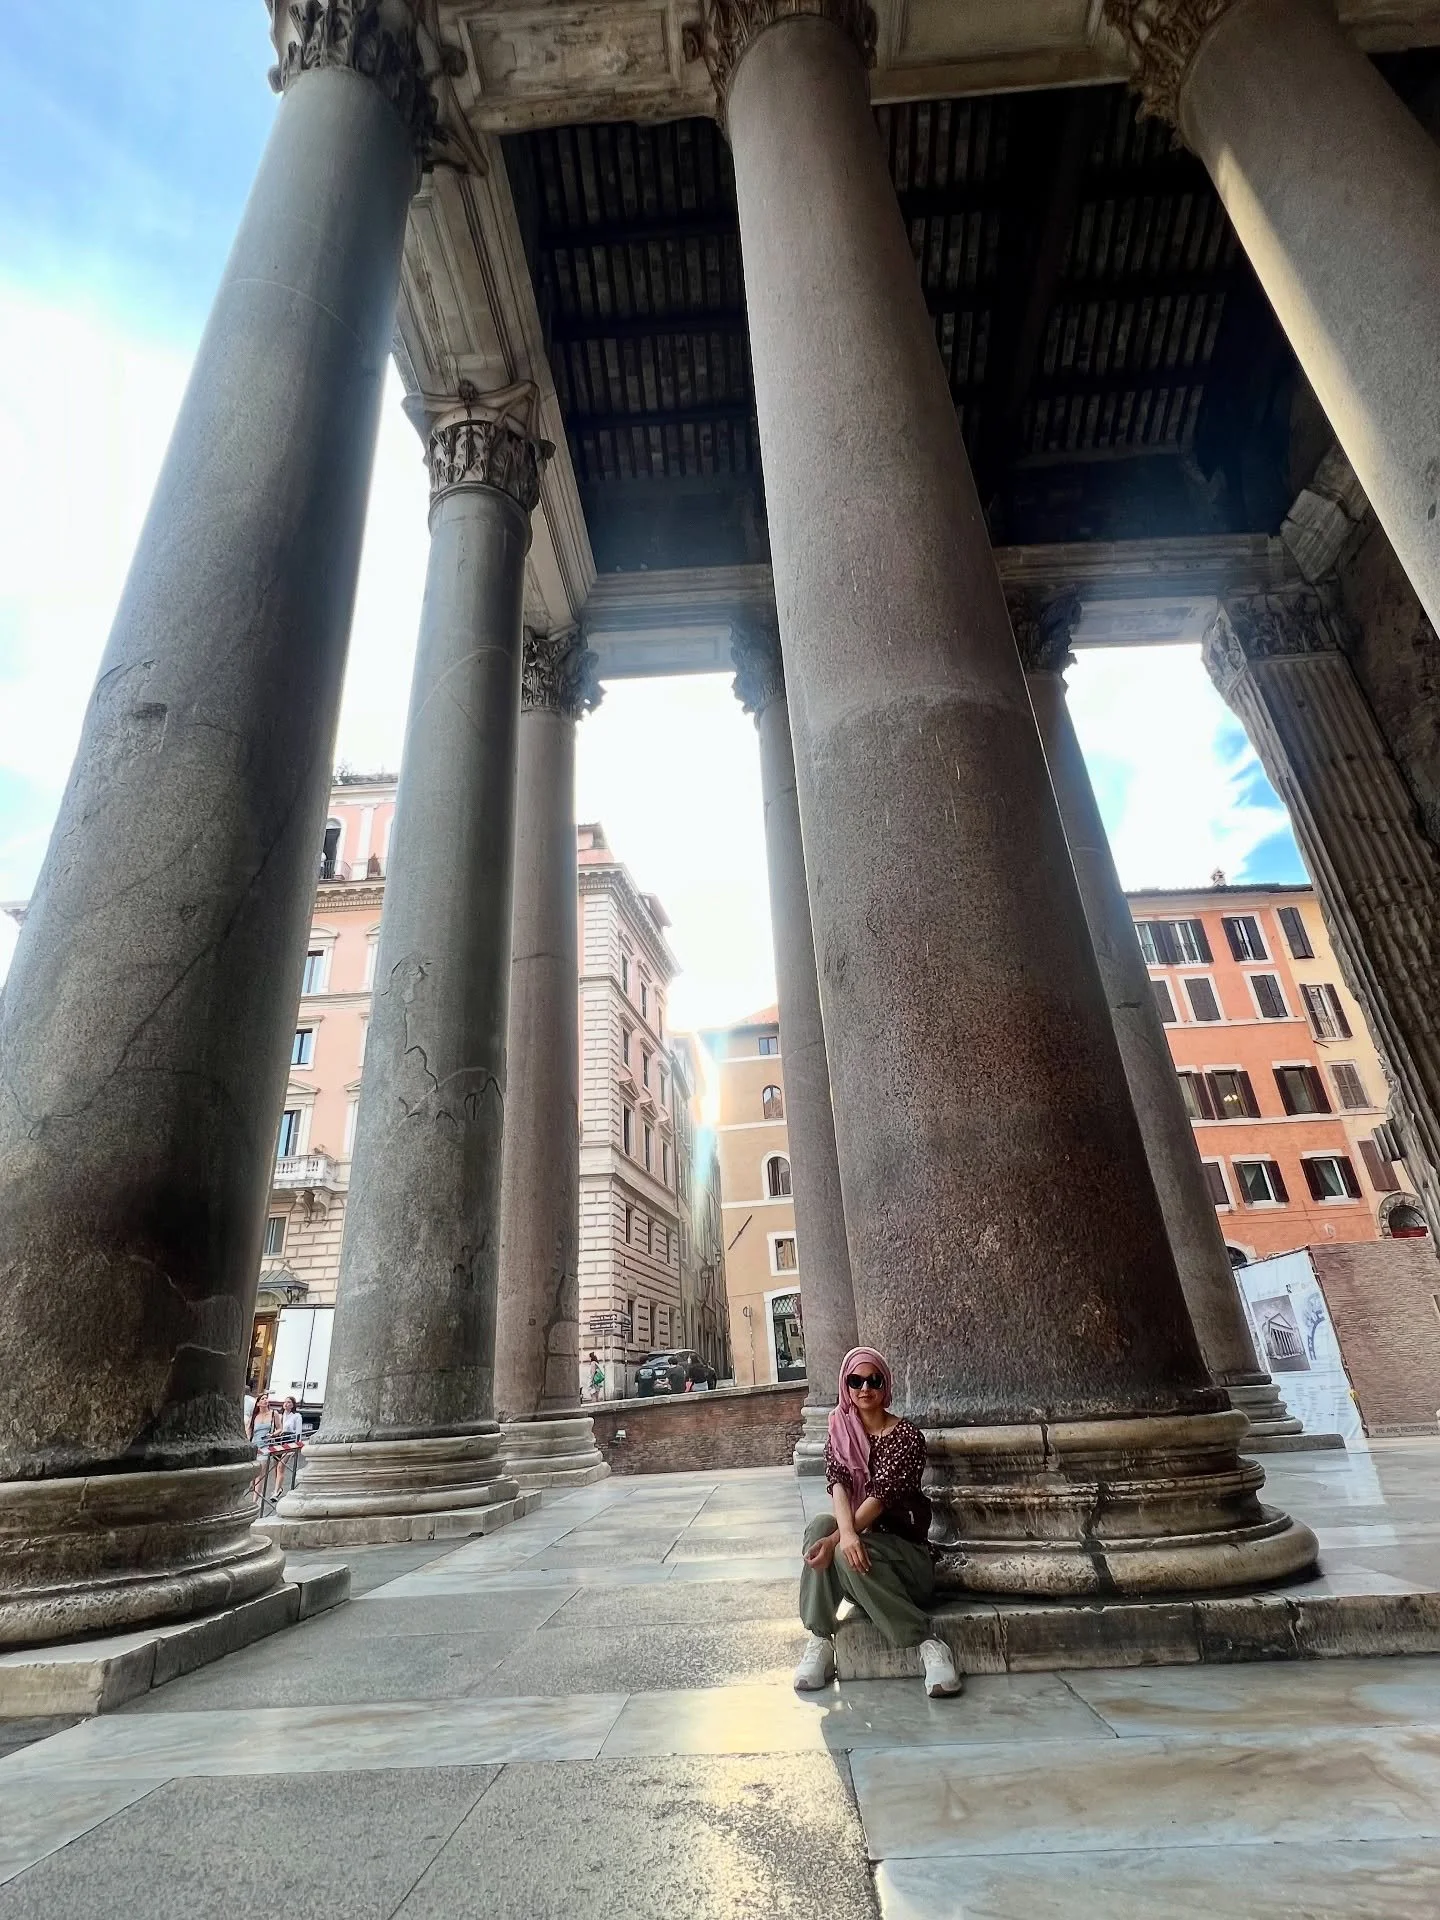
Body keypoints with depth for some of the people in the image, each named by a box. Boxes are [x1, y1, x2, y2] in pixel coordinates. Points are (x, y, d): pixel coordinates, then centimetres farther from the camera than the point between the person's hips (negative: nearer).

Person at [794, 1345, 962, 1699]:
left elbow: (880, 1496, -21)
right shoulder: (840, 1430, 4)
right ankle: (820, 1641, -24)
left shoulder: (906, 1435, -10)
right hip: (861, 1535, 4)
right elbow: (837, 1483, -13)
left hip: (903, 1545, -4)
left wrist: (838, 1540, -32)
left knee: (846, 1554, -35)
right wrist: (845, 1532, -34)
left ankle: (927, 1644, -24)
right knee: (819, 1526, -28)